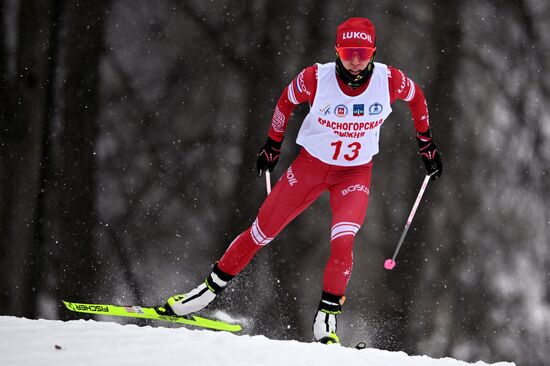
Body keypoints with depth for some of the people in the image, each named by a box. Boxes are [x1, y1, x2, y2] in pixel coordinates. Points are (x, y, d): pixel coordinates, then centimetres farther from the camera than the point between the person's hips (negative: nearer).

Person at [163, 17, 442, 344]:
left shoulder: (389, 81, -20)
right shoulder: (316, 78, -22)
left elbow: (417, 97, 3)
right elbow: (287, 102, -1)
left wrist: (427, 145, 10)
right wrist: (272, 147, 9)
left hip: (356, 174, 0)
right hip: (311, 165, 0)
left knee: (343, 242, -23)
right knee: (262, 231, 4)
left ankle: (327, 317, -8)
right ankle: (212, 287, 21)